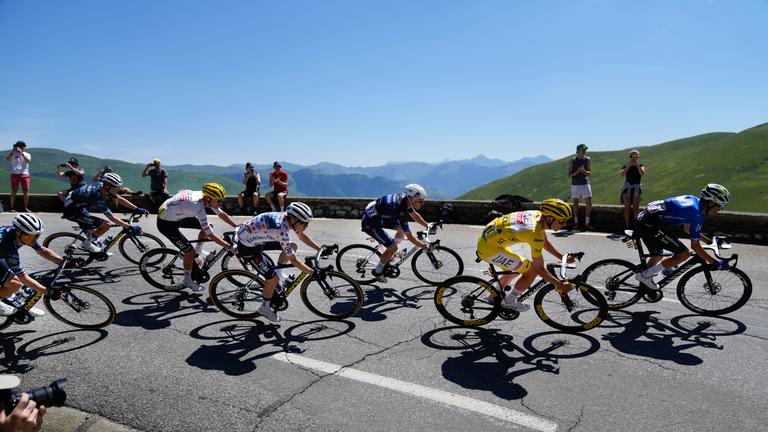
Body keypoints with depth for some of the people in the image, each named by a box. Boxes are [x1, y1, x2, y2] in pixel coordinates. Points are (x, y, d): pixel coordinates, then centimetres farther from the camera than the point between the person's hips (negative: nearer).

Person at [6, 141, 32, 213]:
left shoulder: (27, 154, 10)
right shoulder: (13, 154, 9)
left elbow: (28, 160, -11)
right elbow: (7, 159, -8)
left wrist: (21, 153, -18)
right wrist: (12, 151, -14)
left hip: (24, 174, 0)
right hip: (14, 174, 0)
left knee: (26, 192, 0)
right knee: (13, 191, 2)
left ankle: (26, 207, 9)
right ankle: (12, 207, 8)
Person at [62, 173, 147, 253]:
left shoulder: (101, 186, -10)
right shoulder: (98, 197, -32)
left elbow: (120, 199, -1)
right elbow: (112, 218, -30)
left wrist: (137, 209, -4)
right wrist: (130, 227, -31)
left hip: (78, 205, 9)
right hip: (72, 210, -9)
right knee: (106, 225, -14)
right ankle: (86, 243, 2)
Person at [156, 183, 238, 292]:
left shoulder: (205, 196, -12)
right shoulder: (198, 206, -35)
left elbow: (222, 214, 1)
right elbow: (211, 235, -32)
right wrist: (230, 247, -29)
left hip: (177, 215, 8)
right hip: (166, 223, -8)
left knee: (208, 226, 7)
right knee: (190, 252, -7)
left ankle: (198, 251, 26)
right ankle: (187, 280, 15)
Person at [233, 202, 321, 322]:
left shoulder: (287, 216, -10)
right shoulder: (281, 231, -34)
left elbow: (302, 236, 6)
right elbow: (294, 260, -28)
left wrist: (321, 250, 2)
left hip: (255, 237, 9)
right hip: (246, 245, -9)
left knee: (292, 246, 6)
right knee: (273, 278, -7)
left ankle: (277, 273, 21)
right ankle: (264, 308, 16)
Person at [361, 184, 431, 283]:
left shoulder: (404, 198, -8)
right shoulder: (400, 211, -32)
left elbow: (415, 215, 13)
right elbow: (410, 237, -26)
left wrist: (428, 226, 10)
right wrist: (425, 247, -18)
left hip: (379, 216, 9)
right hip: (370, 223, -9)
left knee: (402, 228, 10)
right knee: (393, 247, -10)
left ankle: (389, 254, 25)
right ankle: (377, 271, 12)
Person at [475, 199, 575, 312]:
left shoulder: (538, 214, -1)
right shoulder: (535, 234, -26)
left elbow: (545, 243, 17)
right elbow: (540, 269, -16)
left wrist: (563, 258, 14)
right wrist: (560, 285, -10)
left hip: (486, 238, 9)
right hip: (489, 248, -9)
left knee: (517, 269, 24)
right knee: (532, 270, -7)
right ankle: (509, 302, 9)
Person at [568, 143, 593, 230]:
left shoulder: (588, 159, 3)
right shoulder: (572, 160, -2)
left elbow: (589, 172, 1)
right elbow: (569, 174, -2)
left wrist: (583, 171, -20)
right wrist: (577, 172, -20)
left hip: (585, 183, 1)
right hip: (575, 184, -1)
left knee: (589, 202, -5)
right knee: (575, 203, 6)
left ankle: (587, 223, 3)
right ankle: (576, 222, 17)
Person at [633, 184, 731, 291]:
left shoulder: (693, 200, 14)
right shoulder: (697, 214, -13)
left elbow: (687, 228, 29)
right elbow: (695, 246, -8)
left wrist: (708, 241, 32)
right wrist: (716, 262, -1)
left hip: (643, 218, 10)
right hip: (649, 226, -10)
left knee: (657, 255, 27)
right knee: (684, 254, -3)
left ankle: (645, 285, 41)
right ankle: (645, 275, 2)